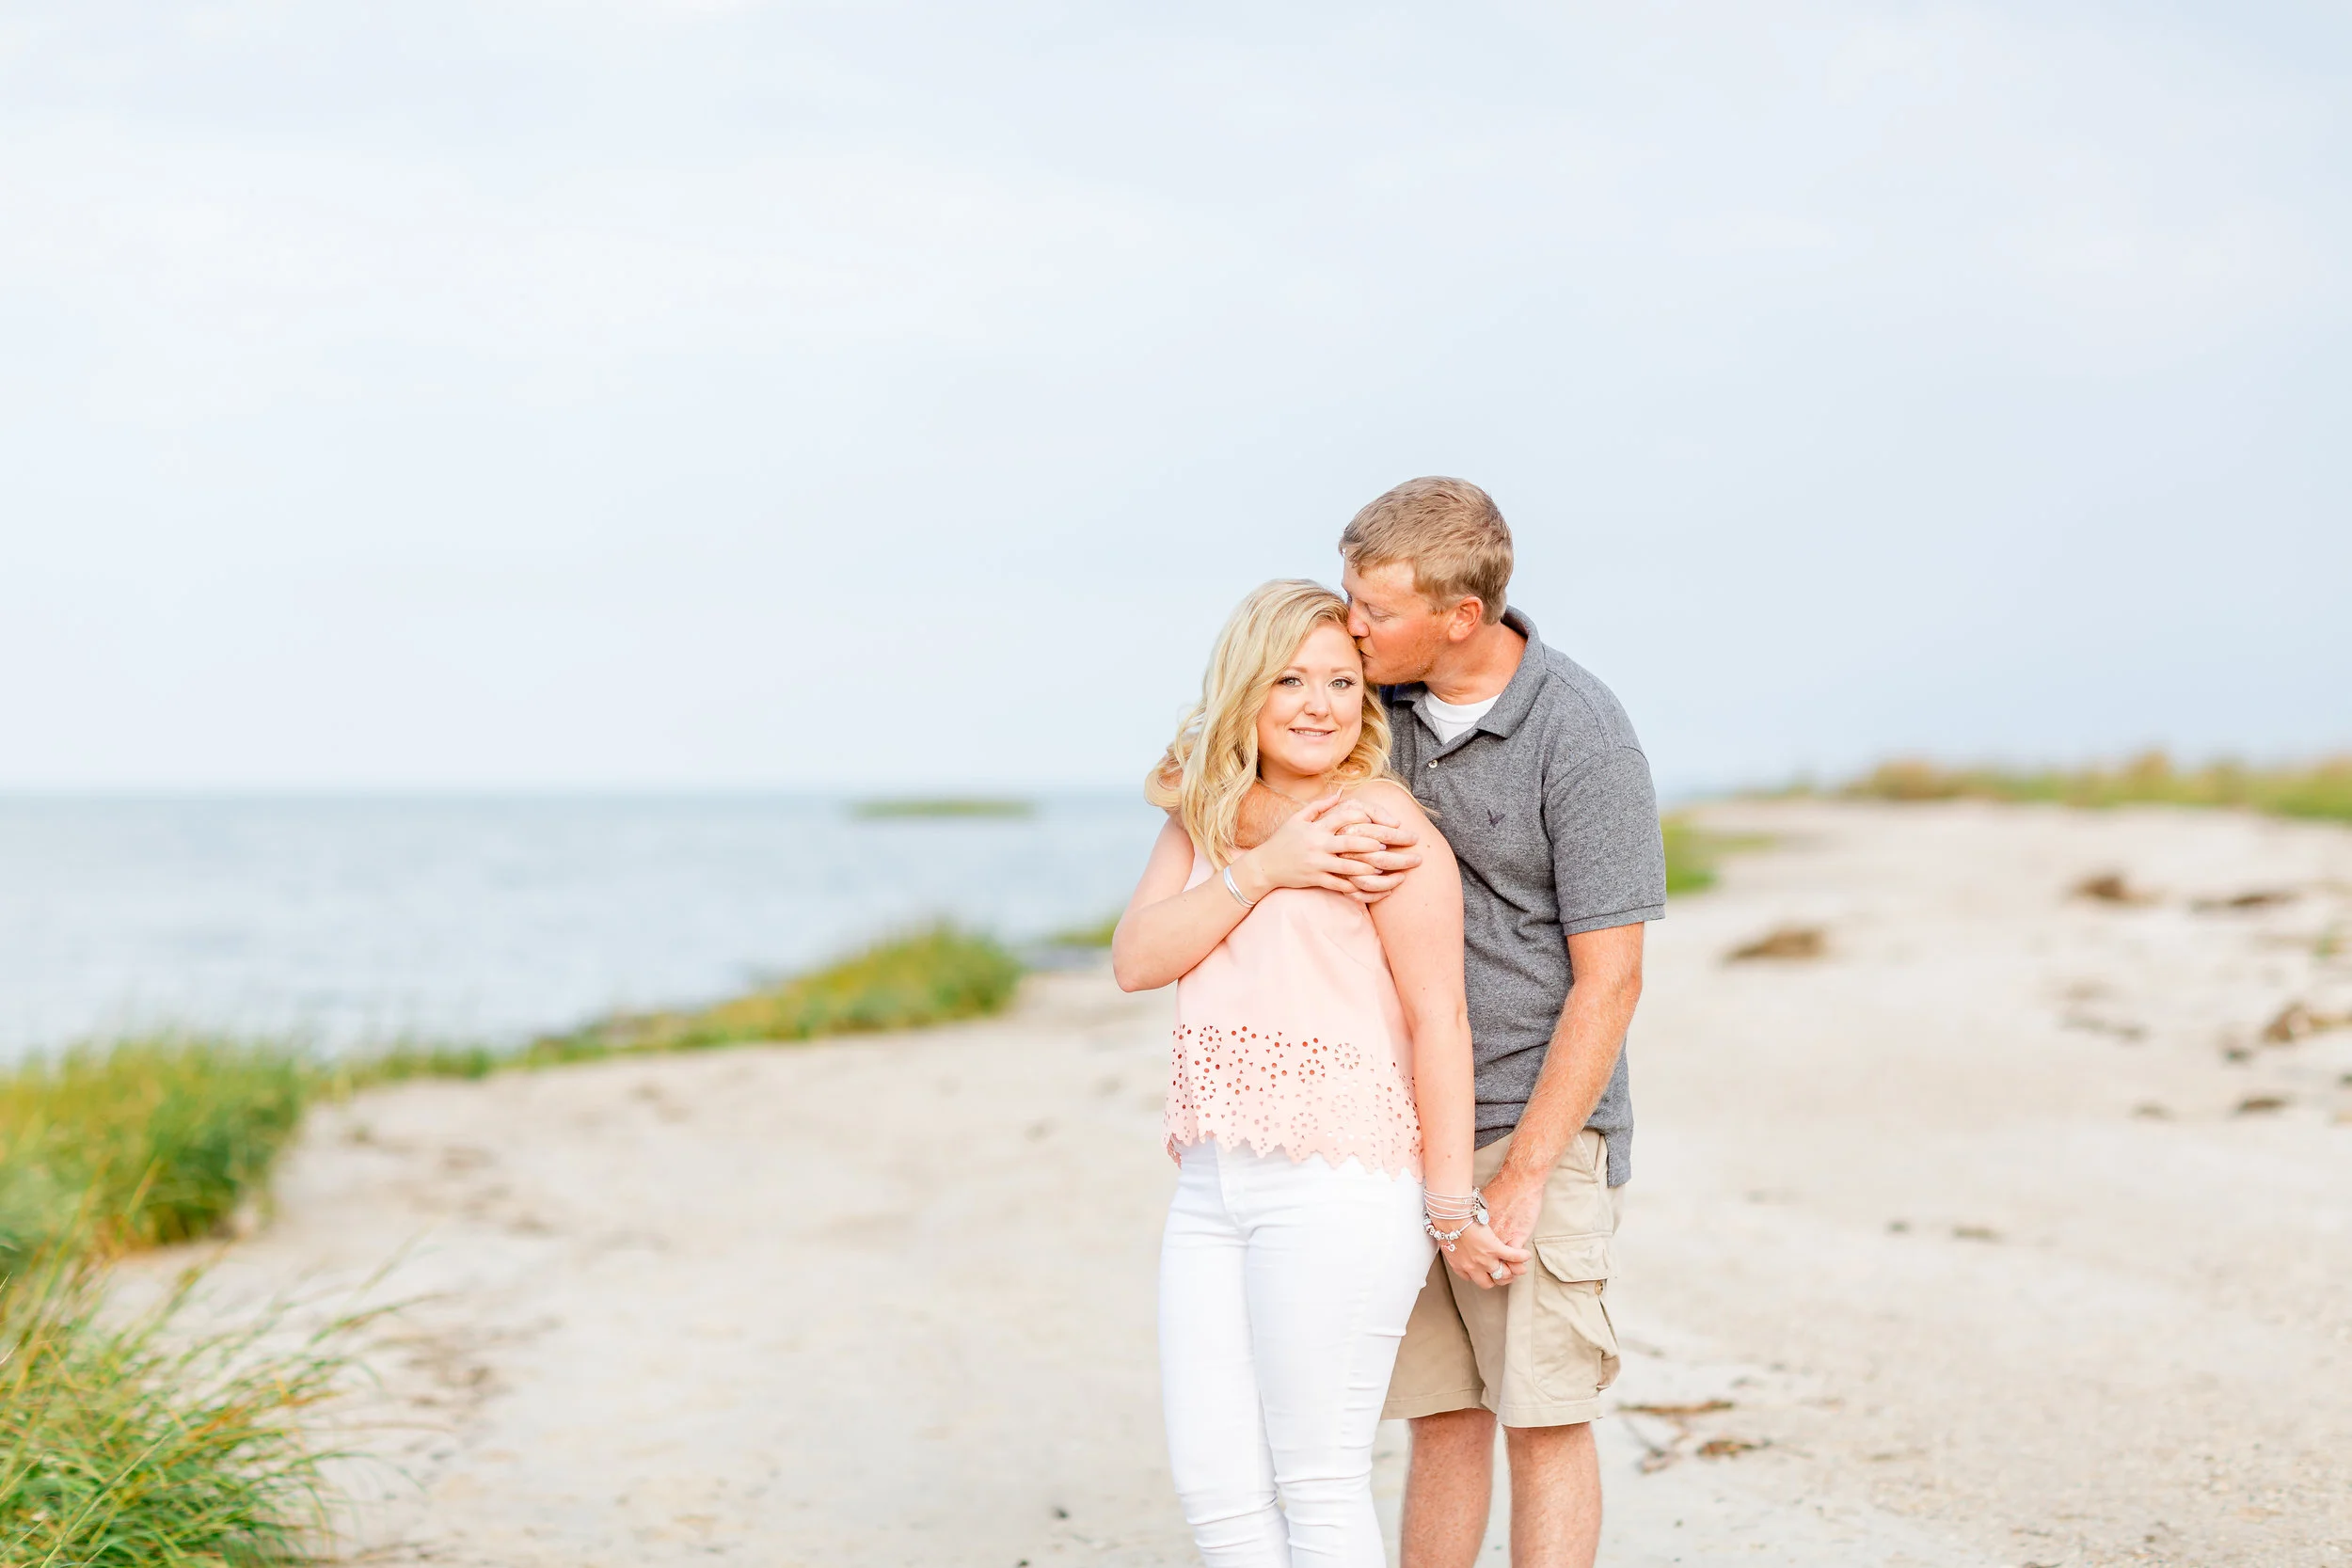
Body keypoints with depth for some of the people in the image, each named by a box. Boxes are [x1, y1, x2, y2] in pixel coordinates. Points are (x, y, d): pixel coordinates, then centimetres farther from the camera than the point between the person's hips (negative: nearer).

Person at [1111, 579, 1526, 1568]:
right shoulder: (1202, 817, 15)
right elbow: (1135, 959, 2)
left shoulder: (1379, 817, -6)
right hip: (1211, 1187, 7)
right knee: (1211, 1483, 6)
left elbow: (1440, 1019, -9)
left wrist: (1452, 1210, -11)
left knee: (1317, 1485, -3)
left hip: (1337, 1184, -7)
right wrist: (1261, 869, -10)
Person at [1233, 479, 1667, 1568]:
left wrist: (1524, 1171, -16)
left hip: (1533, 1123, -5)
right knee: (1441, 1416, 10)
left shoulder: (1580, 736, -15)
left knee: (1541, 1418, -1)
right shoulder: (1373, 687, 1)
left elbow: (1608, 982, -14)